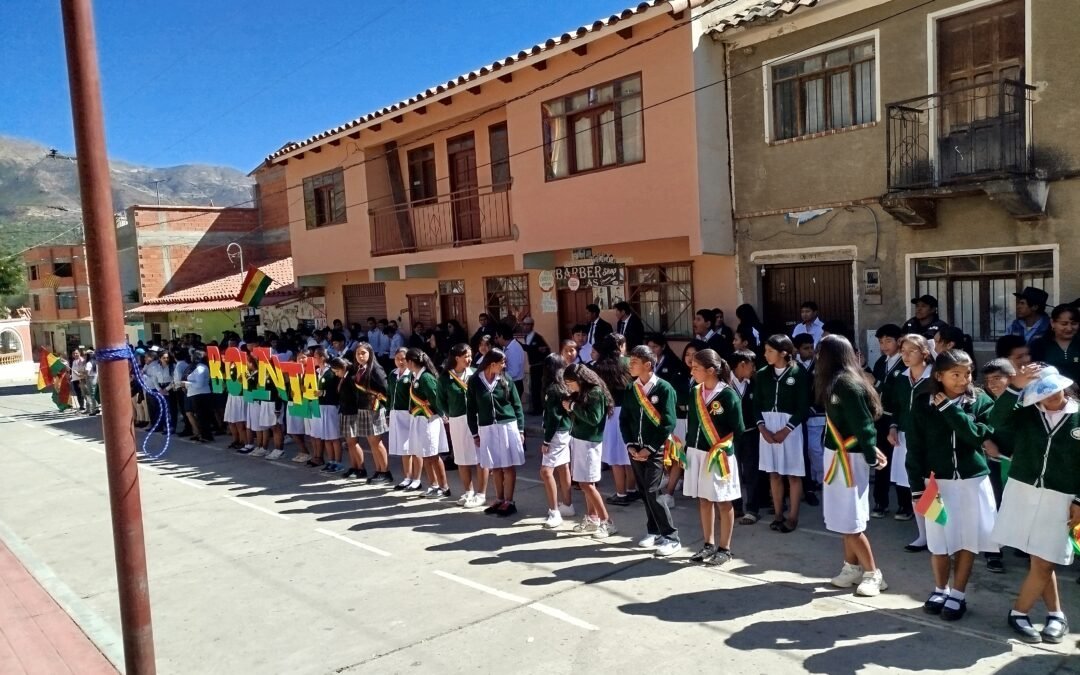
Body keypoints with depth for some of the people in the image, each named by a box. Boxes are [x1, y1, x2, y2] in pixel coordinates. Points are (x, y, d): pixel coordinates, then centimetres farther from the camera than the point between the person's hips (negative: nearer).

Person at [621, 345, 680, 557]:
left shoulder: (664, 389, -10)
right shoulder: (631, 389, 6)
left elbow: (668, 424, -13)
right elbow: (624, 419, 10)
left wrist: (649, 448, -15)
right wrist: (630, 445, -3)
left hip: (655, 450, -5)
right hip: (635, 449, 5)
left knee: (652, 492, -11)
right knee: (644, 492, 11)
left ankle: (671, 538, -2)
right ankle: (653, 531, 27)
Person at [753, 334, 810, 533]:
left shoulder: (798, 373, -9)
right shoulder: (762, 374, 2)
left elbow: (803, 408, -9)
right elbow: (757, 405, 5)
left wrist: (785, 431, -13)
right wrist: (762, 428, -8)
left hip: (790, 427, -4)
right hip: (767, 426, 4)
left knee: (793, 474, 4)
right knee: (773, 473, 10)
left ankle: (793, 517, 14)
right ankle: (778, 514, 20)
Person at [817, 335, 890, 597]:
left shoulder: (846, 385, -20)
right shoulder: (837, 383, 8)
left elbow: (863, 424, -18)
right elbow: (862, 422, 11)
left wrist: (872, 455, -10)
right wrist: (872, 450, 9)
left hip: (848, 457, -9)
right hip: (840, 455, 9)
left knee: (850, 520, 0)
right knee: (845, 518, 15)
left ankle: (873, 574, 12)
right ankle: (851, 568, 25)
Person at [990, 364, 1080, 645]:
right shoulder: (1026, 413, 0)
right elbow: (997, 420, -19)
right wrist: (1014, 388, -29)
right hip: (1022, 491, 1)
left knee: (1043, 563, 0)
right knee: (1039, 560, 9)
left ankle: (1019, 613, 19)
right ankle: (1056, 615, 26)